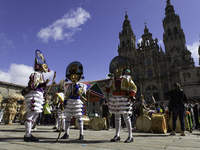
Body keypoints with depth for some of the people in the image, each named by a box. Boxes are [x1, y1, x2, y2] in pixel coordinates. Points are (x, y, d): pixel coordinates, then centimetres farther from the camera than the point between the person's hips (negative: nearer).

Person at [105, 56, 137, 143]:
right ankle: (117, 135, 21)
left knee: (126, 117, -3)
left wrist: (130, 96, -13)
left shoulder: (126, 79, -2)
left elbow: (134, 87, -2)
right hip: (115, 100, 5)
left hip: (124, 100, -5)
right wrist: (105, 88, 1)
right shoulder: (112, 81, 11)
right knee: (117, 118, 11)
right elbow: (109, 89, 19)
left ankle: (130, 136, 8)